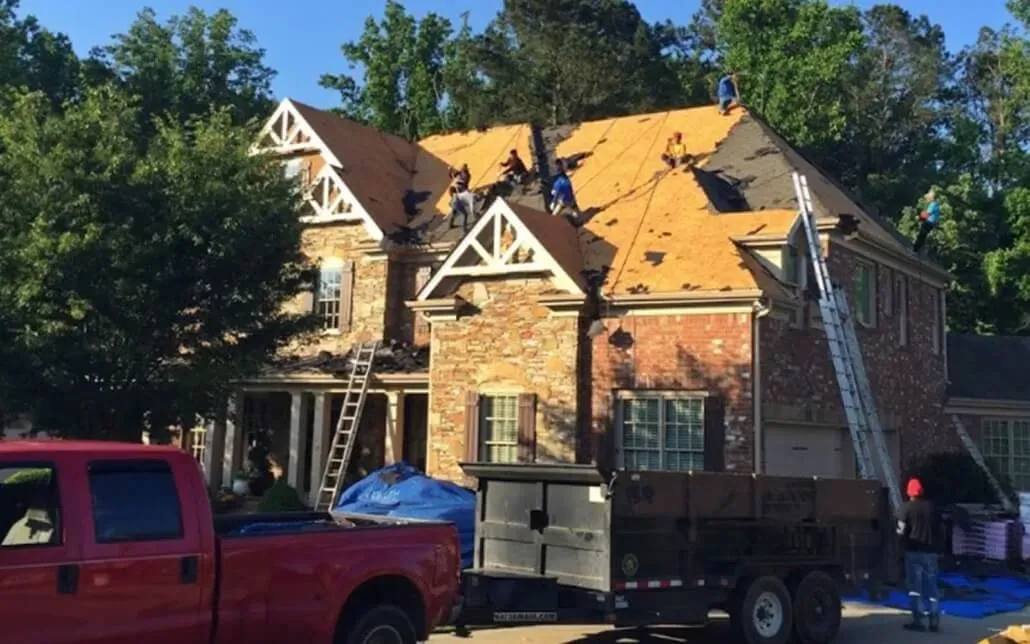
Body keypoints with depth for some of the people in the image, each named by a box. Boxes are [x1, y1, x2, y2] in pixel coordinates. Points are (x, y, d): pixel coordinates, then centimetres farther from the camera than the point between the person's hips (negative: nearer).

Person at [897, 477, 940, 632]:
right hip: (930, 550, 4)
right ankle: (934, 620, 7)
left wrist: (899, 531, 10)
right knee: (931, 586, 10)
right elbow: (937, 527, 10)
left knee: (914, 586, 2)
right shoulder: (931, 506, 6)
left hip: (913, 550, -4)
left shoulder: (907, 507, -6)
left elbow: (902, 530, -11)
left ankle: (918, 620, -2)